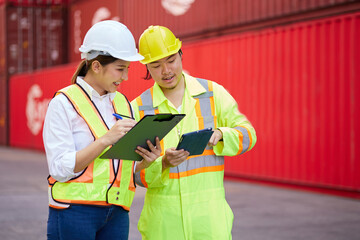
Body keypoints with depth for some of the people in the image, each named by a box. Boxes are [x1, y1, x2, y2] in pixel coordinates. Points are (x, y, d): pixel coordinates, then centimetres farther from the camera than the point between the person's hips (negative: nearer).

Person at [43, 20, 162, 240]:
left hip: (116, 215, 5)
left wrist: (146, 161, -5)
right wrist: (106, 140, -20)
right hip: (75, 212, -5)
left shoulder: (123, 104, 14)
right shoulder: (64, 103, -5)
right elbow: (60, 168, -13)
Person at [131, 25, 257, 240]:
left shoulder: (213, 93, 6)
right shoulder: (138, 108, 3)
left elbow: (247, 134, 4)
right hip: (163, 213, 0)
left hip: (208, 212, 0)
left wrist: (220, 134, -16)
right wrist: (163, 163, -20)